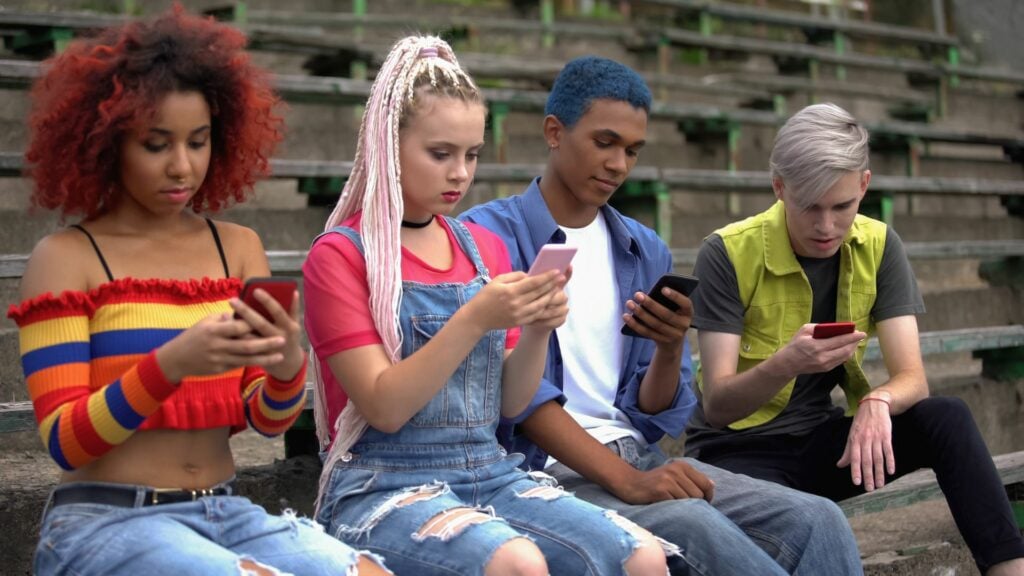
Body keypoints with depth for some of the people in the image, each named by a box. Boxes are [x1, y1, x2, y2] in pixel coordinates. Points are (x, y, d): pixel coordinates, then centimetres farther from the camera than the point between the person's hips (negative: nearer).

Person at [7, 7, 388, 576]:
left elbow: (268, 419, 5)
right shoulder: (65, 257, -4)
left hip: (226, 514, 4)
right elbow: (64, 441, -10)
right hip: (106, 522, -4)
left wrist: (287, 365, -18)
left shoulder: (238, 248, 8)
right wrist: (171, 363, -25)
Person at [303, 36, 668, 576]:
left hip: (490, 472, 5)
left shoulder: (487, 248, 11)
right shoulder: (339, 256, -5)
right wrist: (474, 319, -23)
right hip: (385, 484, -5)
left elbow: (509, 403, 11)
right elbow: (385, 407, -13)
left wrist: (537, 333, -8)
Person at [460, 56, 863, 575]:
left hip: (635, 454, 6)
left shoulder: (646, 251, 12)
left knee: (816, 521, -16)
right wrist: (625, 479, -22)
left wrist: (669, 348, -12)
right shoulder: (489, 235, -4)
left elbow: (655, 416, 11)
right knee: (695, 526, -33)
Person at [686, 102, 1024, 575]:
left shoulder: (877, 247, -3)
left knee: (947, 420, -22)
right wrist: (786, 364, -39)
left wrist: (877, 402, -33)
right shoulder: (729, 254, -16)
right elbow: (716, 406, -19)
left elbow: (911, 379, -9)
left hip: (821, 442, 4)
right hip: (741, 449, -4)